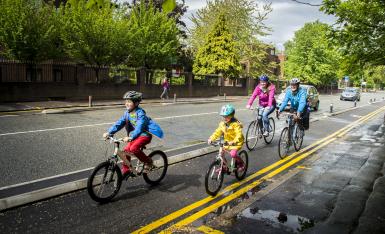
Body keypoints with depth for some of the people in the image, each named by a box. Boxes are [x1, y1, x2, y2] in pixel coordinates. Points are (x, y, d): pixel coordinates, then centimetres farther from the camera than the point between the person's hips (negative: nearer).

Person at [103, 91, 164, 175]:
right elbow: (119, 123, -3)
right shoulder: (127, 113, 1)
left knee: (133, 148, -26)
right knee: (126, 150, -3)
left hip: (145, 134, -8)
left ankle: (148, 161, -6)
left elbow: (139, 128, -32)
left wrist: (130, 137, -45)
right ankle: (126, 170, 13)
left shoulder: (140, 113, -21)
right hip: (136, 135, 8)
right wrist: (109, 132, -15)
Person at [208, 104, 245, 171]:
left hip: (236, 142, -7)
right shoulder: (222, 123, 0)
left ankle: (241, 164, 3)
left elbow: (239, 134, -30)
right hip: (227, 142, 7)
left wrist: (233, 142, -47)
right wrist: (211, 139, -15)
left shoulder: (235, 124, -21)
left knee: (233, 154, -25)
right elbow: (217, 132, 0)